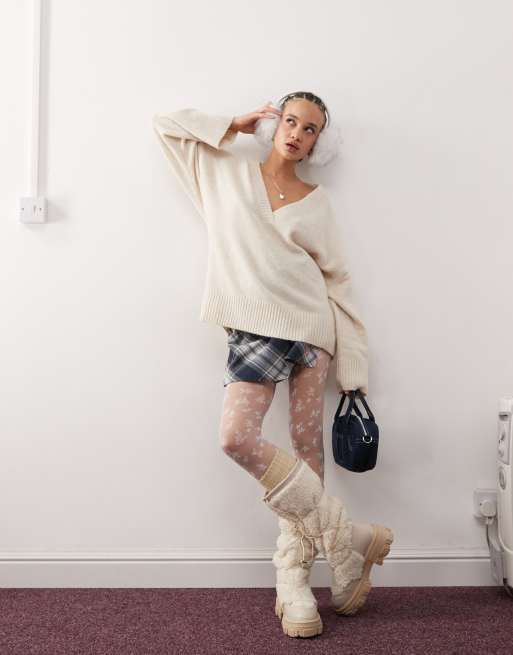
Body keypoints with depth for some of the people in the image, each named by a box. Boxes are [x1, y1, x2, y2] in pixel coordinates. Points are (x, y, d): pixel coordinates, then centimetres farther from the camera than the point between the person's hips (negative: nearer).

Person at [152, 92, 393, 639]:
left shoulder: (317, 200, 11)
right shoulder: (228, 172, 13)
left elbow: (337, 279, 10)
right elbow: (165, 123, 15)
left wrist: (353, 367, 4)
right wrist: (234, 125, 14)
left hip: (309, 326, 1)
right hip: (253, 328, 0)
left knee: (307, 451, -3)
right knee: (237, 436, -18)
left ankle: (293, 581, 7)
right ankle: (348, 536, -7)